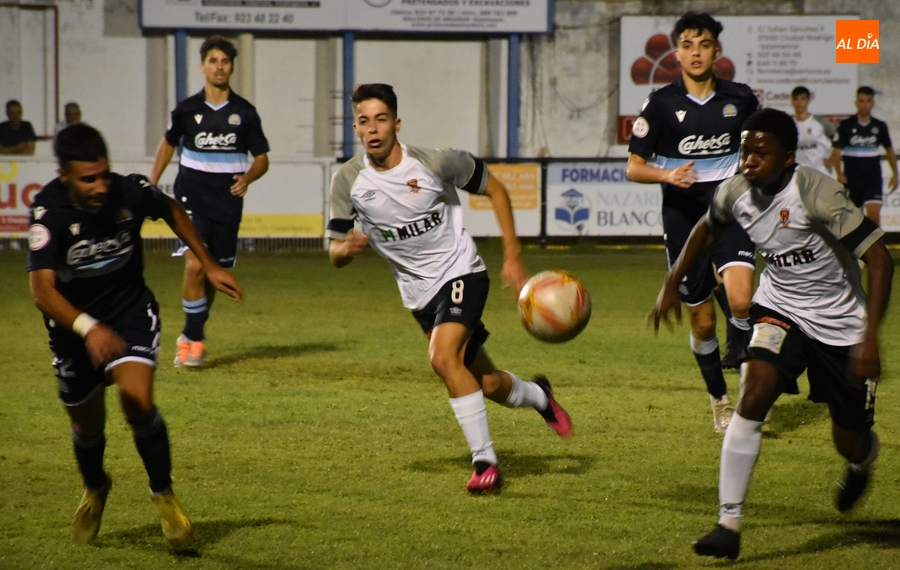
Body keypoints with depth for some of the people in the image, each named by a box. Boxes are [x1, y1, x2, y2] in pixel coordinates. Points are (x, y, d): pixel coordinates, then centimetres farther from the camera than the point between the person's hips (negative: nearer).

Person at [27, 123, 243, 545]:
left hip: (132, 311, 0)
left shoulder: (131, 193, -20)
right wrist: (88, 328, -52)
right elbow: (43, 290, -35)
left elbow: (172, 212, 5)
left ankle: (163, 495, -2)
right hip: (74, 325, 0)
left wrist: (209, 265, 9)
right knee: (87, 424, 15)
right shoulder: (48, 212, -27)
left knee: (137, 400, -24)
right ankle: (95, 489, 49)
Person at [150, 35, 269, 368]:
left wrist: (248, 177, -14)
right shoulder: (187, 110, 2)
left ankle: (191, 335, 25)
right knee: (195, 265, -18)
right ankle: (194, 340, -9)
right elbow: (168, 143, 19)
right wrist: (152, 185, 15)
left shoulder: (244, 113, 1)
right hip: (192, 196, -1)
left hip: (228, 200, 1)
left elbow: (262, 158, 7)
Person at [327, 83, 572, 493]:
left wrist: (512, 258, -5)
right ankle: (538, 396, 46)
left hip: (460, 271, -4)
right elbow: (334, 253, -3)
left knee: (443, 356, -28)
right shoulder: (347, 181, -10)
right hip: (418, 291, 4)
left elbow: (494, 189, -1)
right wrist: (348, 248, -29)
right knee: (485, 385, 11)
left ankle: (485, 461, -17)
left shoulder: (436, 163, -17)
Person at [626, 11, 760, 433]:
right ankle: (720, 401, 28)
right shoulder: (661, 104, -3)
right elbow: (633, 168, -1)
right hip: (684, 218, 0)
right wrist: (668, 175, -19)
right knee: (702, 321, 6)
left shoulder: (740, 98, 2)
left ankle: (741, 348, 8)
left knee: (741, 300, -26)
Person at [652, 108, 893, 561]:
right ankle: (729, 524, -20)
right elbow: (708, 229, 15)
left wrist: (870, 337, -35)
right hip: (779, 308, 3)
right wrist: (672, 284, 16)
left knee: (850, 442, 6)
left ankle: (864, 460, 49)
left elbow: (879, 258, -29)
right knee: (754, 394, -23)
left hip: (840, 321, -3)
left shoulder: (817, 193, -29)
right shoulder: (736, 193, -11)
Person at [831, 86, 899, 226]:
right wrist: (840, 174, -23)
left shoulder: (880, 126, 3)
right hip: (851, 179, 0)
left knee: (874, 214, -15)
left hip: (873, 179, 0)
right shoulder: (846, 125, -5)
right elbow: (836, 152, -9)